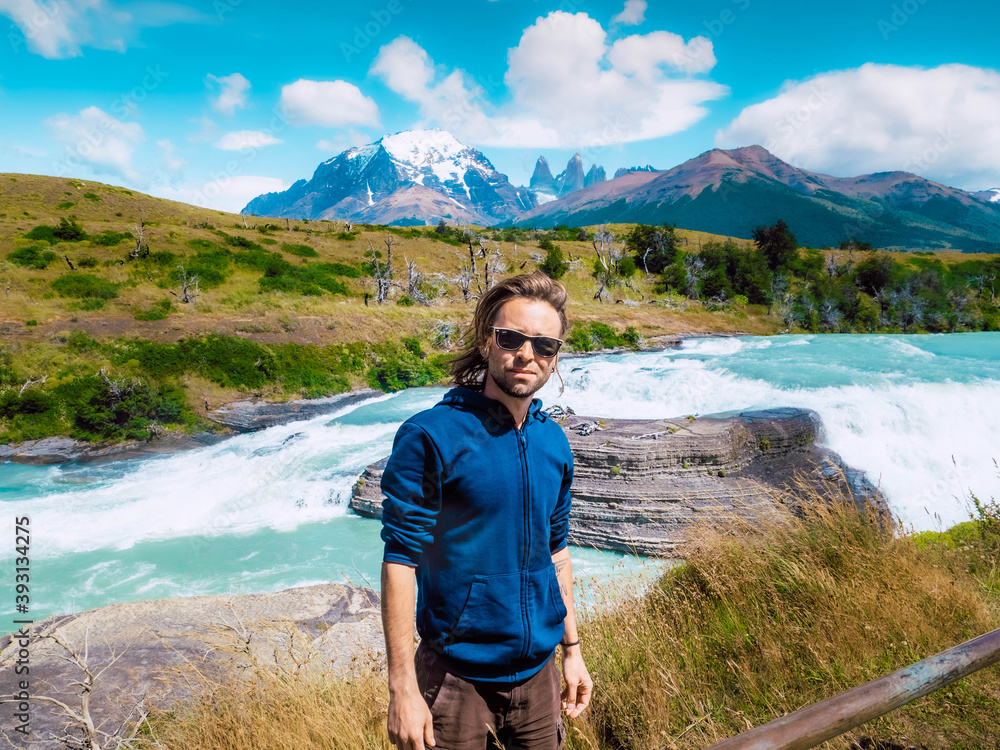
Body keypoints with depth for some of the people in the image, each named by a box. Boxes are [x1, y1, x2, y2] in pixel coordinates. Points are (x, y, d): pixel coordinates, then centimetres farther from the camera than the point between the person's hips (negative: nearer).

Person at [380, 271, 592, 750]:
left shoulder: (554, 443, 1)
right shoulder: (429, 436, -17)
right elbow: (401, 561, -17)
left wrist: (571, 649, 13)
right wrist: (402, 687, -18)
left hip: (538, 674, 5)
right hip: (456, 678, -5)